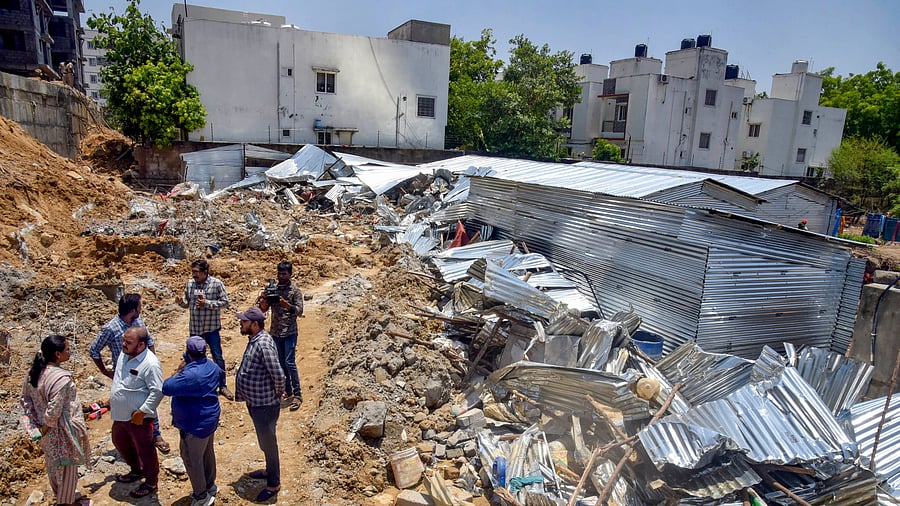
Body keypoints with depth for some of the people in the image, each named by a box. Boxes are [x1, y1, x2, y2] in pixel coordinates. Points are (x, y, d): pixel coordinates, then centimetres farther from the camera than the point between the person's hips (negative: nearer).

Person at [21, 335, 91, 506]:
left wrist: (37, 424, 6)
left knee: (53, 463, 28)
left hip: (48, 431, 8)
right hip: (61, 432, -8)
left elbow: (25, 399, 5)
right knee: (67, 467, 14)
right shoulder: (61, 378, -33)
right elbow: (54, 411, -30)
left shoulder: (34, 372, -6)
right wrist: (45, 428, -12)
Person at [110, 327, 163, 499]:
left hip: (138, 417, -9)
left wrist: (142, 411, -23)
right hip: (120, 414, 9)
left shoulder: (150, 364, -28)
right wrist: (113, 398, 20)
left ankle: (151, 482, 28)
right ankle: (137, 471, 49)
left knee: (144, 450, 8)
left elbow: (157, 392, -26)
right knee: (120, 442, 27)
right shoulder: (124, 354, -1)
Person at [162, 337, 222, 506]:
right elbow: (219, 372, 20)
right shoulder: (211, 366, -2)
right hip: (209, 420, 9)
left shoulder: (190, 375, -32)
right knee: (207, 453, 24)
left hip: (195, 426, -9)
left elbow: (166, 388, -27)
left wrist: (179, 371, -15)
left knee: (192, 460, 8)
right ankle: (210, 486, 41)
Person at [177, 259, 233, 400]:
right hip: (195, 328, 4)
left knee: (217, 357, 4)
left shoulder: (216, 284, -12)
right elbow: (187, 302, 8)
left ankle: (223, 386, 18)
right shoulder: (190, 283, 0)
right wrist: (181, 302, -13)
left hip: (211, 327, -4)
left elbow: (224, 302, -12)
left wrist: (207, 303, -22)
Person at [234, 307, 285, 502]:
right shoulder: (254, 339, 3)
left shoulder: (263, 344, -28)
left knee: (268, 443, 7)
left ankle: (274, 483, 24)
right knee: (264, 442, 26)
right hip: (255, 402, 10)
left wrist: (277, 395, -14)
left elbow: (278, 375, -31)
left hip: (264, 404, -10)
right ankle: (270, 470, 45)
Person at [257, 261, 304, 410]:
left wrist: (285, 303, -27)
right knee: (281, 363, 10)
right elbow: (264, 309, 6)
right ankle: (288, 393, 21)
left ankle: (298, 394, -2)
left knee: (289, 363, -10)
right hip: (275, 332, 5)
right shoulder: (273, 289, 7)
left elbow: (299, 311, -12)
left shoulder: (295, 290, -6)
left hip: (290, 332, -5)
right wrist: (263, 299, -15)